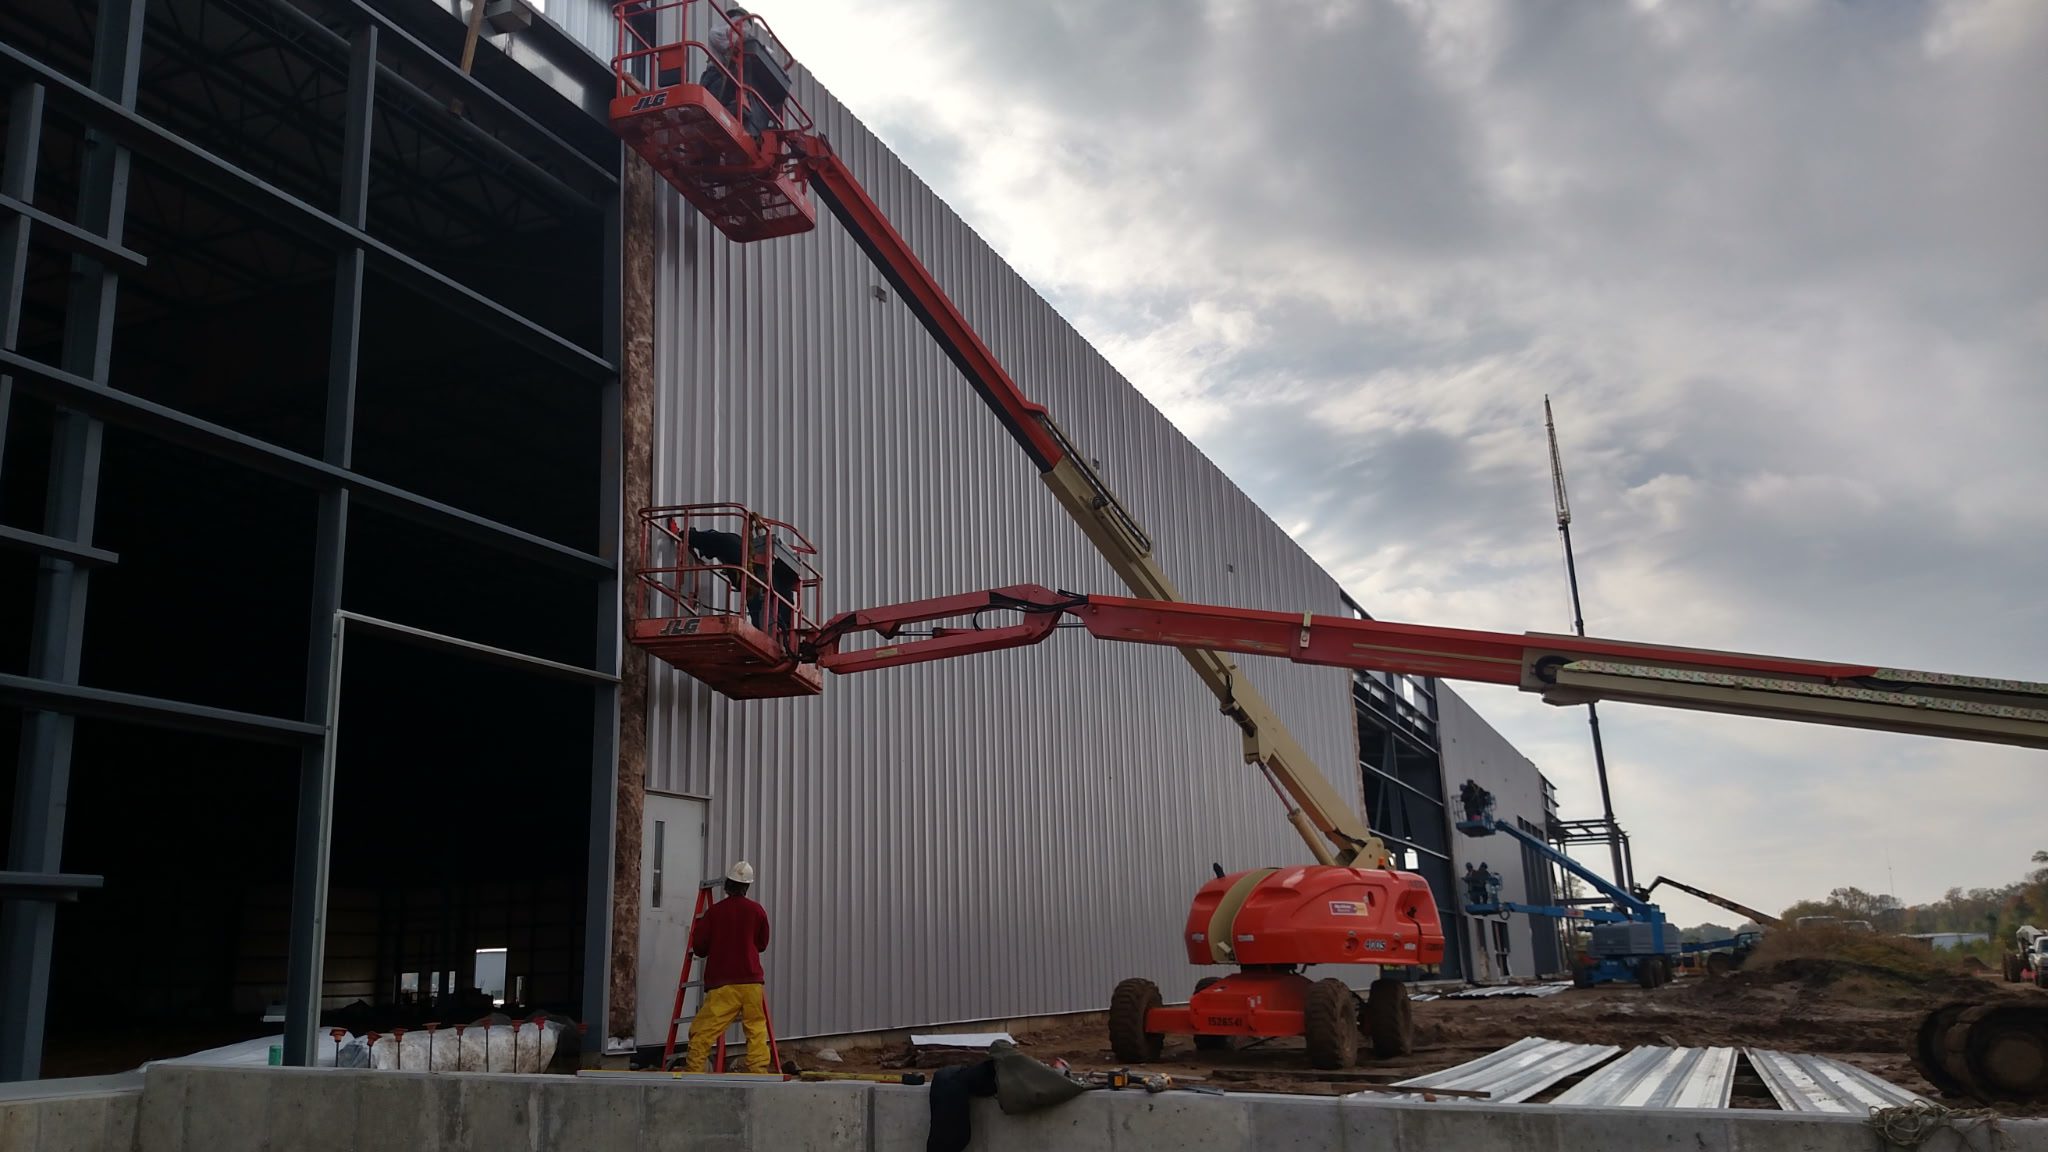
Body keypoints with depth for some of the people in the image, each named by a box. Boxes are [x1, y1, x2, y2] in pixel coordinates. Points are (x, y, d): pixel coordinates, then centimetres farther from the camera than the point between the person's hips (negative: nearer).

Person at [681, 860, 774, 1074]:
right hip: (751, 980, 2)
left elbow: (699, 948, 3)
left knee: (703, 1031, 3)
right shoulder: (757, 911, 3)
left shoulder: (714, 911, -1)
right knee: (756, 1028, 8)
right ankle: (759, 1069, 3)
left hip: (722, 983, -2)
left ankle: (694, 1070, -1)